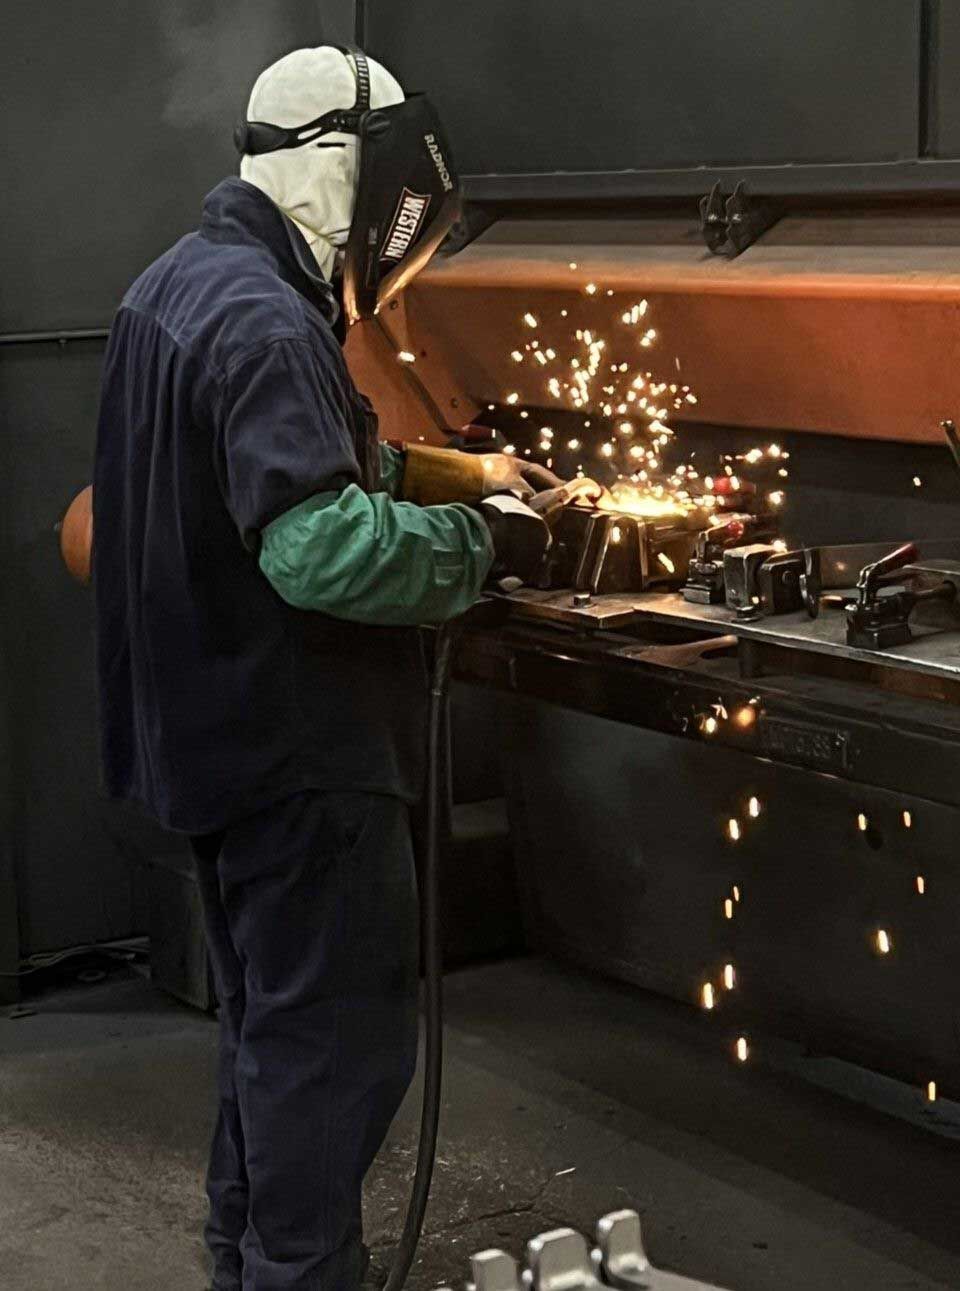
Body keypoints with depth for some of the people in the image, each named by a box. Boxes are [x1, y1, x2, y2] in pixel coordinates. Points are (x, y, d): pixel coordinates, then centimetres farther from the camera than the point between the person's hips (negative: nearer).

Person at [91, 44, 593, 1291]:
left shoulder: (175, 288, 11)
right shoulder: (264, 320, -22)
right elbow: (321, 547, -32)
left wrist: (456, 472, 12)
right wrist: (479, 541, -17)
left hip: (217, 732, 11)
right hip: (300, 751, -11)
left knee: (268, 1024, 22)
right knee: (336, 1043, 0)